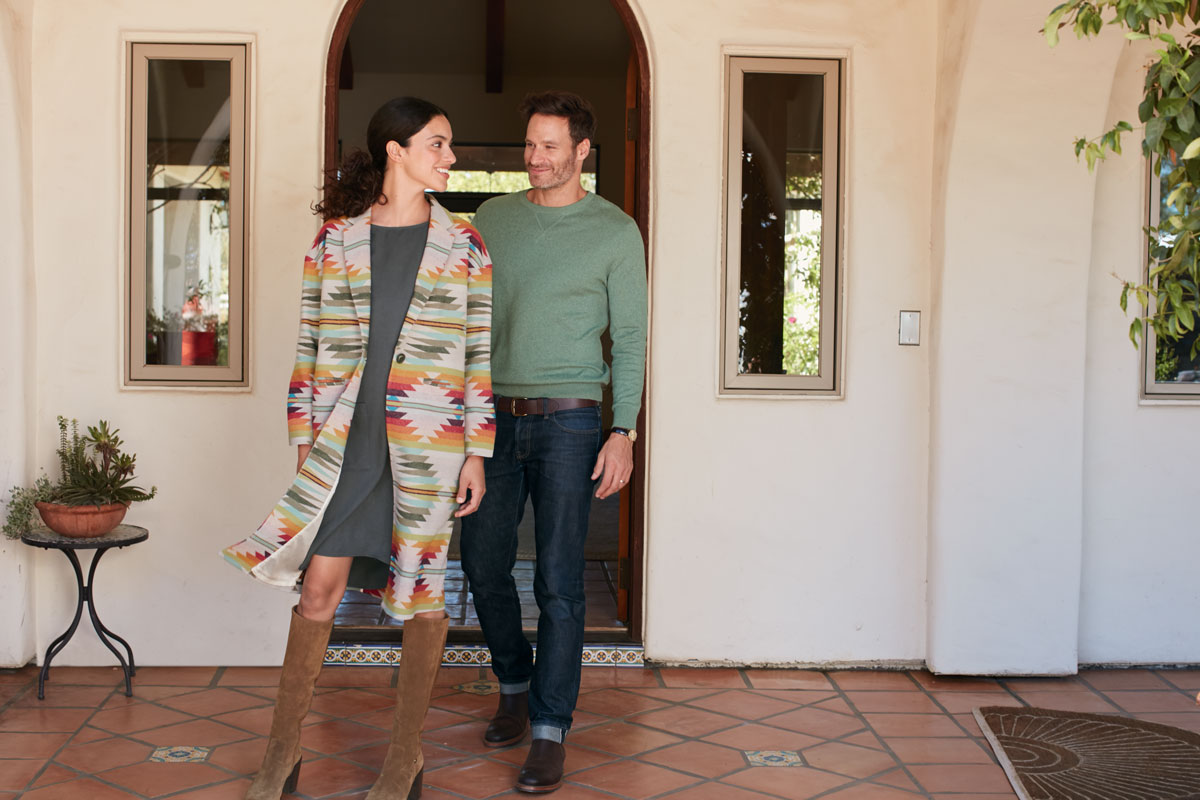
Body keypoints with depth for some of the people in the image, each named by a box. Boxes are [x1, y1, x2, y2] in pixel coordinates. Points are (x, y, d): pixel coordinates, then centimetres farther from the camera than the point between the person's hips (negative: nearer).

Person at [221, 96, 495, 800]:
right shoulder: (335, 241, 6)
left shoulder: (463, 246, 5)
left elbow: (479, 353, 4)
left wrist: (477, 453, 0)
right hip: (346, 441, 1)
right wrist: (306, 443, 4)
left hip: (429, 441, 0)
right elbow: (311, 346, 8)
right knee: (319, 584, 2)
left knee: (423, 589, 6)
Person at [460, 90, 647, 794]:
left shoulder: (615, 231, 0)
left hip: (567, 419, -4)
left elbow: (630, 338, -1)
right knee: (484, 562, 8)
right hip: (493, 415, 4)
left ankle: (551, 731, 5)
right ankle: (515, 686, 30)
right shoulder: (493, 218, 11)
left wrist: (623, 432, -9)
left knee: (559, 579, -3)